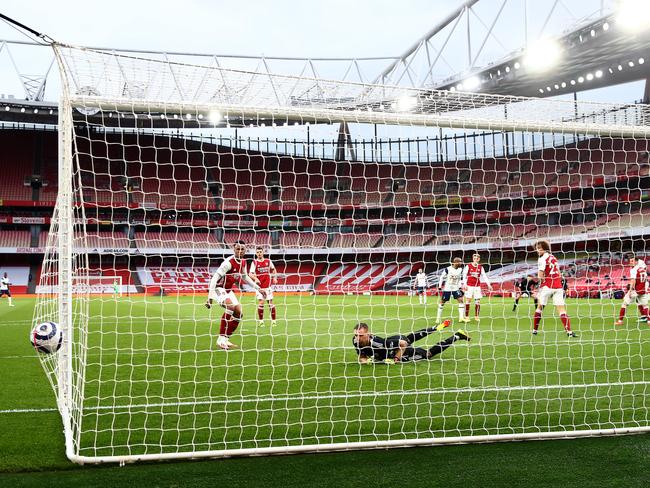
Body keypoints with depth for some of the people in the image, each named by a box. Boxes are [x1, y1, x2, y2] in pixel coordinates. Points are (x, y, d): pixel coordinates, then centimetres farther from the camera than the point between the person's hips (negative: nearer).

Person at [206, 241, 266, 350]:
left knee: (239, 313, 3)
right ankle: (221, 339, -25)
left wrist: (258, 288, 17)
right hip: (218, 288, -9)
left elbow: (245, 277, 19)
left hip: (228, 290, 9)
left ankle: (225, 339, 14)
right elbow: (215, 278, -29)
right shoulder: (228, 262, -26)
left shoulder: (243, 262, 0)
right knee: (230, 306, -32)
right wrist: (210, 297, -35)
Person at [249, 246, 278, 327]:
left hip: (268, 285, 2)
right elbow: (251, 273, -12)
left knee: (271, 302, 3)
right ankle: (260, 320, 1)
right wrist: (256, 278, -30)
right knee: (260, 302, -10)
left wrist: (275, 277, 7)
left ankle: (273, 320, 12)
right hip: (260, 286, -2)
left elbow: (273, 269, 20)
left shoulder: (268, 261, 4)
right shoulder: (254, 262, -4)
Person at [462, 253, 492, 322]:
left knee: (478, 301, 1)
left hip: (477, 286, 3)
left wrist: (488, 284, 3)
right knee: (468, 300, -4)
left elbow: (484, 276, 9)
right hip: (469, 285, -3)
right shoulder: (468, 266, -3)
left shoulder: (481, 267, 6)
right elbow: (464, 275, -3)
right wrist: (465, 284, -12)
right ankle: (466, 317, 0)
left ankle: (476, 316, 11)